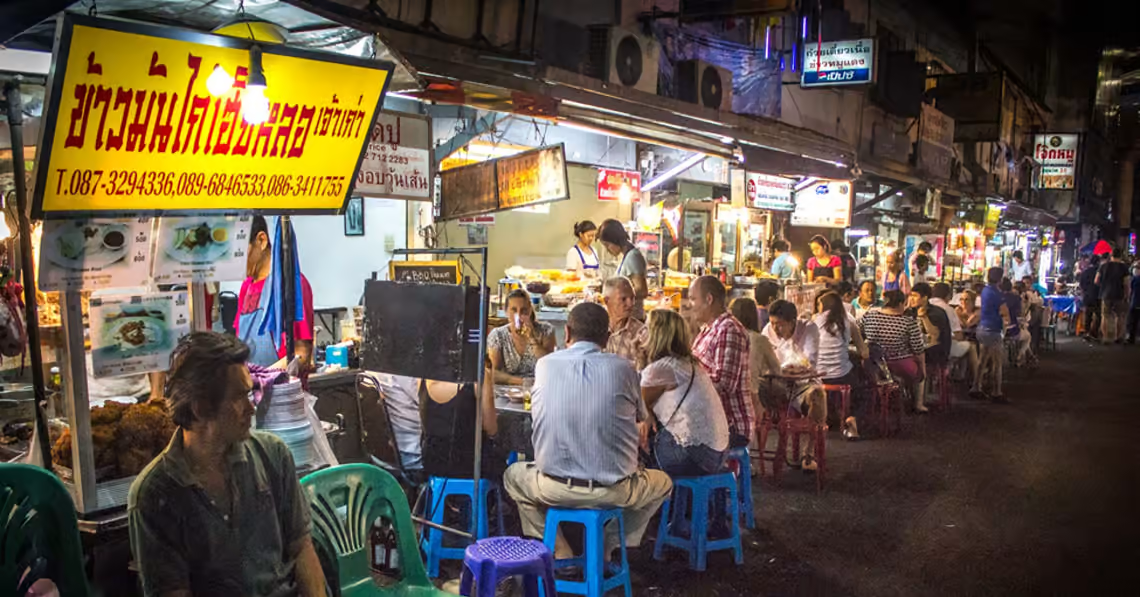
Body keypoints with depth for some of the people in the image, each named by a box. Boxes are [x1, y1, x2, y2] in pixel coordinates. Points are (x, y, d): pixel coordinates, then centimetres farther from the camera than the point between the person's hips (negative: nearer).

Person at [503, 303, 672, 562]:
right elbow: (643, 418, 13)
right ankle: (606, 548, 21)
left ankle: (560, 552, 22)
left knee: (513, 475, 32)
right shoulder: (622, 368, -5)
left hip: (555, 489, 1)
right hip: (614, 491, 0)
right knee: (663, 482, 30)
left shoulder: (545, 365, -1)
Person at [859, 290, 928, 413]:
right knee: (921, 371, 31)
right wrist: (923, 366, 8)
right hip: (902, 369, -4)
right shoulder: (909, 322, -16)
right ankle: (918, 404, 38)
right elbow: (918, 350, -10)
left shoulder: (868, 316, -9)